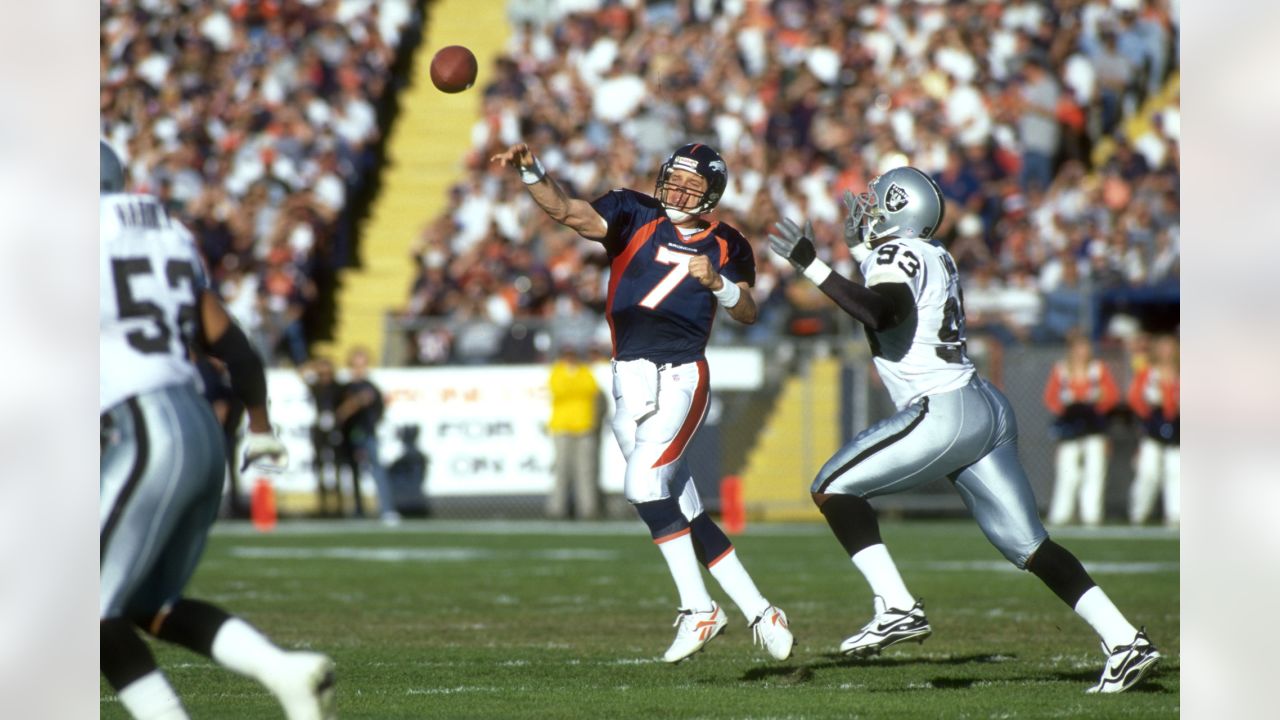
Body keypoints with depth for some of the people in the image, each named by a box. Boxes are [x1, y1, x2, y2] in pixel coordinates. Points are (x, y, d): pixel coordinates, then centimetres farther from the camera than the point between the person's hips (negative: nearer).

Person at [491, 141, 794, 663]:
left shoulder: (726, 246, 7)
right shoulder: (635, 217, 5)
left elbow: (747, 313, 4)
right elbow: (567, 211, -9)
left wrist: (718, 282, -15)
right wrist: (531, 172, -25)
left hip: (681, 379, -3)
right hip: (631, 381, 3)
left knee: (644, 484, -22)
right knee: (683, 511, 4)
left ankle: (698, 609, -13)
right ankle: (757, 611, 15)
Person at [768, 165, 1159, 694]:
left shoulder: (895, 255, -5)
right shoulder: (936, 259, 21)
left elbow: (882, 313, -26)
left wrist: (812, 267, -21)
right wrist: (860, 248, 42)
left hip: (945, 413, -9)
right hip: (989, 411, 9)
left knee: (833, 488, 1)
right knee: (1030, 547, 8)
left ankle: (897, 608, -9)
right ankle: (1124, 640, 0)